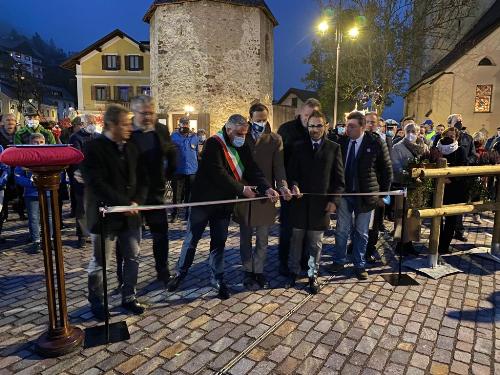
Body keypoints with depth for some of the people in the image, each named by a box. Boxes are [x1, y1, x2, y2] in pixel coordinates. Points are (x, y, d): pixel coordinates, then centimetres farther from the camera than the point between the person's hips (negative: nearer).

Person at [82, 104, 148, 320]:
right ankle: (96, 303, 31)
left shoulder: (131, 148, 7)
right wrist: (125, 204, -22)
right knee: (99, 262, 11)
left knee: (132, 258, 14)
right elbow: (96, 184, -21)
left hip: (130, 215, 6)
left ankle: (128, 297, 31)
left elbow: (142, 179, 8)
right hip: (105, 215, -6)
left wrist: (137, 202, -8)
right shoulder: (94, 148, -13)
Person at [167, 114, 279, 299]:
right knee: (192, 239, 7)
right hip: (203, 200, -5)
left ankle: (218, 278, 24)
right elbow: (218, 174, -25)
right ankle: (180, 273, 26)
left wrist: (266, 188, -19)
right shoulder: (213, 144, -17)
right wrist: (242, 189, -21)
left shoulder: (242, 147, 4)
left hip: (224, 202, 5)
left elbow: (253, 170, -3)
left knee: (219, 241, 11)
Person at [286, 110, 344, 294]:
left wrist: (334, 200, -5)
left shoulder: (334, 148, 4)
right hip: (300, 201, 1)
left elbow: (339, 178, 3)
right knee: (296, 239, 10)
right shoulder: (299, 147, 8)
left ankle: (313, 275, 23)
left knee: (315, 242, 8)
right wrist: (294, 185, -14)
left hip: (321, 203, -1)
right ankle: (293, 271, 27)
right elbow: (292, 172, 7)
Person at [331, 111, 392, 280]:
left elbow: (386, 170, 1)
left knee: (361, 233, 11)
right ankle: (339, 261, 27)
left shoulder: (376, 143, -7)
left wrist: (382, 193, 1)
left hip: (365, 195, -1)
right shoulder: (341, 142, -1)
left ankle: (359, 265, 26)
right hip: (344, 193, 2)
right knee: (342, 230, 9)